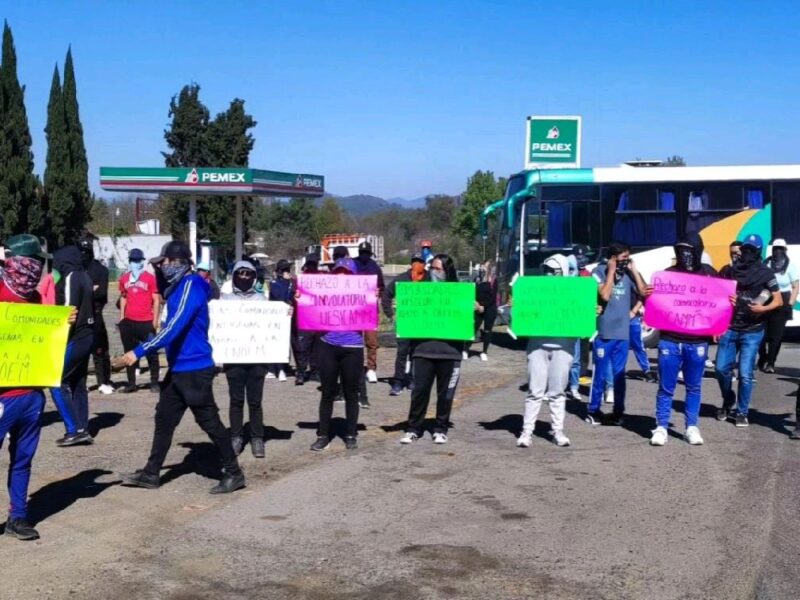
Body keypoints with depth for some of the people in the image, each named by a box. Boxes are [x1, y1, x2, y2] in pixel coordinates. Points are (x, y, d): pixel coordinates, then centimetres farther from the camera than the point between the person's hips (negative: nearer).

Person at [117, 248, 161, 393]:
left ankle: (154, 383, 5)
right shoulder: (124, 278, 9)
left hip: (146, 322, -5)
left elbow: (156, 300, -3)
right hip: (129, 322, 5)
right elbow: (123, 297, 18)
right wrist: (121, 316, 11)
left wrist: (155, 321, -7)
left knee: (151, 353, -1)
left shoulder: (150, 278, -5)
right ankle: (131, 383, 18)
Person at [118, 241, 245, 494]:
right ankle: (151, 473, 24)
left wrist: (138, 352, -27)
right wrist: (159, 274, 10)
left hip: (194, 369, -10)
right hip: (178, 369, 10)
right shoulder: (179, 286, 9)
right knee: (163, 419, 14)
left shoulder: (191, 287, -19)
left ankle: (234, 473, 9)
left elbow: (173, 328, -27)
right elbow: (165, 296, 32)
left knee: (209, 421, -1)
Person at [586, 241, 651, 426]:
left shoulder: (627, 273, 6)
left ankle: (618, 411, 17)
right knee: (600, 374, 4)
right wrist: (611, 271, -12)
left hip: (623, 332, 4)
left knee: (619, 374, 9)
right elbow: (605, 295, -18)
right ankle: (593, 410, 14)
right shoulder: (600, 272, -6)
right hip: (604, 332, -4)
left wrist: (633, 270, -1)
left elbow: (644, 292, 0)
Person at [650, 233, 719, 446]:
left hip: (697, 342, 1)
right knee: (666, 387, 3)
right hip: (669, 340, -1)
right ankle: (661, 427, 12)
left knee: (694, 387, 11)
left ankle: (692, 427, 21)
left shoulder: (709, 274, 3)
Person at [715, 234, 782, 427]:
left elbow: (779, 301, -3)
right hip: (730, 328, 3)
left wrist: (763, 308, -20)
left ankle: (742, 412, 10)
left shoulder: (765, 273, -2)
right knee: (722, 368, 4)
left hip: (752, 331, -3)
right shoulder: (731, 270, 7)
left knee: (745, 374, -5)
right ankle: (727, 402, 28)